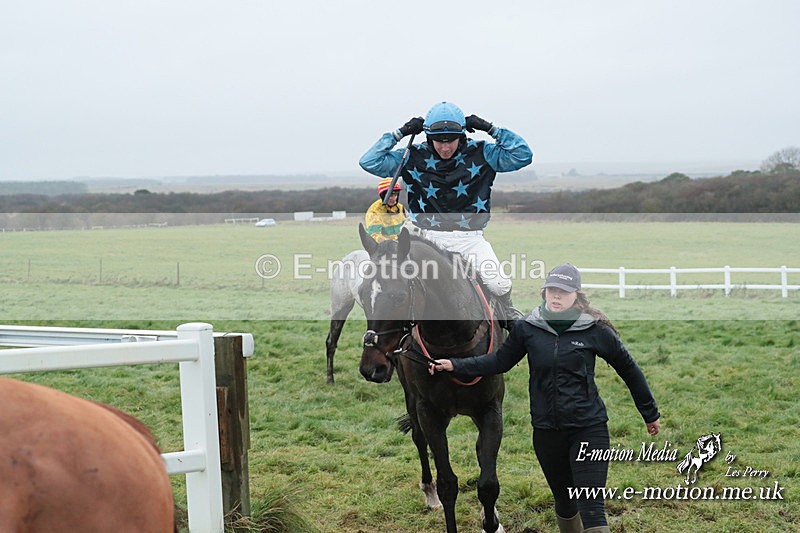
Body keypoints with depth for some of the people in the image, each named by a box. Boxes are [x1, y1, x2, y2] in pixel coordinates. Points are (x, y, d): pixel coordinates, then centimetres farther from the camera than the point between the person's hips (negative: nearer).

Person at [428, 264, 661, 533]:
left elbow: (628, 368, 4)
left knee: (591, 508, -10)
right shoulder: (528, 328, -1)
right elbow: (500, 360, 8)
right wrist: (455, 365, -2)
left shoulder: (595, 329, -6)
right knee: (564, 501, 19)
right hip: (546, 432, 3)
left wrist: (650, 414, 12)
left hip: (588, 429, -3)